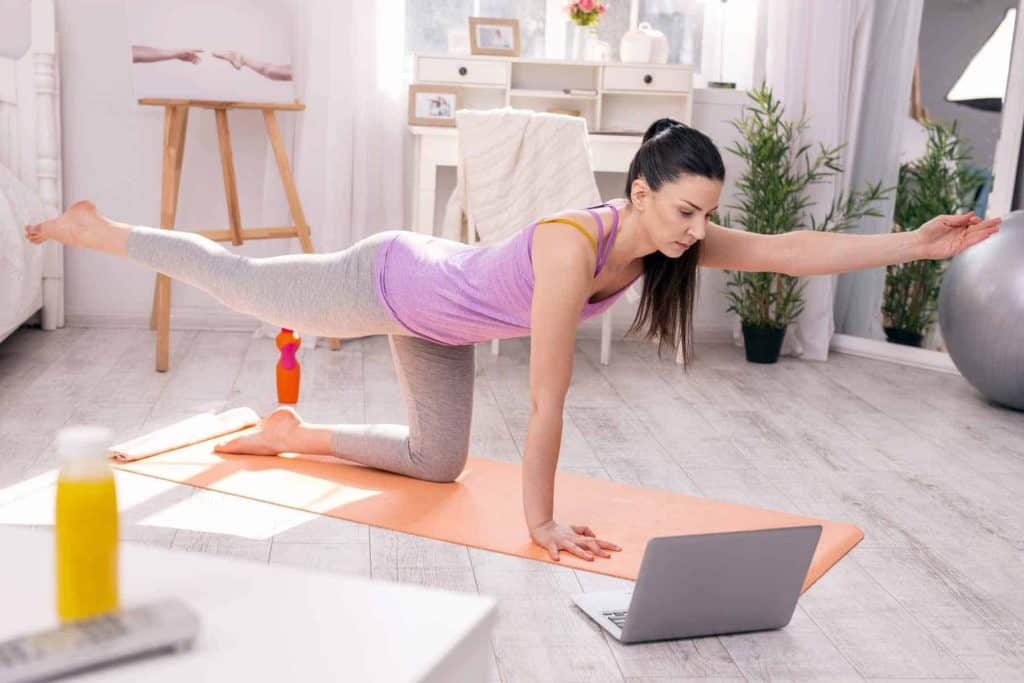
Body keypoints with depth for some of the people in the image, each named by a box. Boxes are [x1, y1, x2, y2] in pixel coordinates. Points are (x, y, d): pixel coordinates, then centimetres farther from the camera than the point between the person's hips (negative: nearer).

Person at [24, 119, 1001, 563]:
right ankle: (96, 231, 39)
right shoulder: (575, 245, -39)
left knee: (437, 463, 17)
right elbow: (546, 399, -35)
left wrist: (920, 244, -26)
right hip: (389, 281, -7)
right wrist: (540, 522, -28)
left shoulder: (666, 242, -17)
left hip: (438, 314, 8)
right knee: (240, 284, 16)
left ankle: (292, 434, 34)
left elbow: (790, 250, -19)